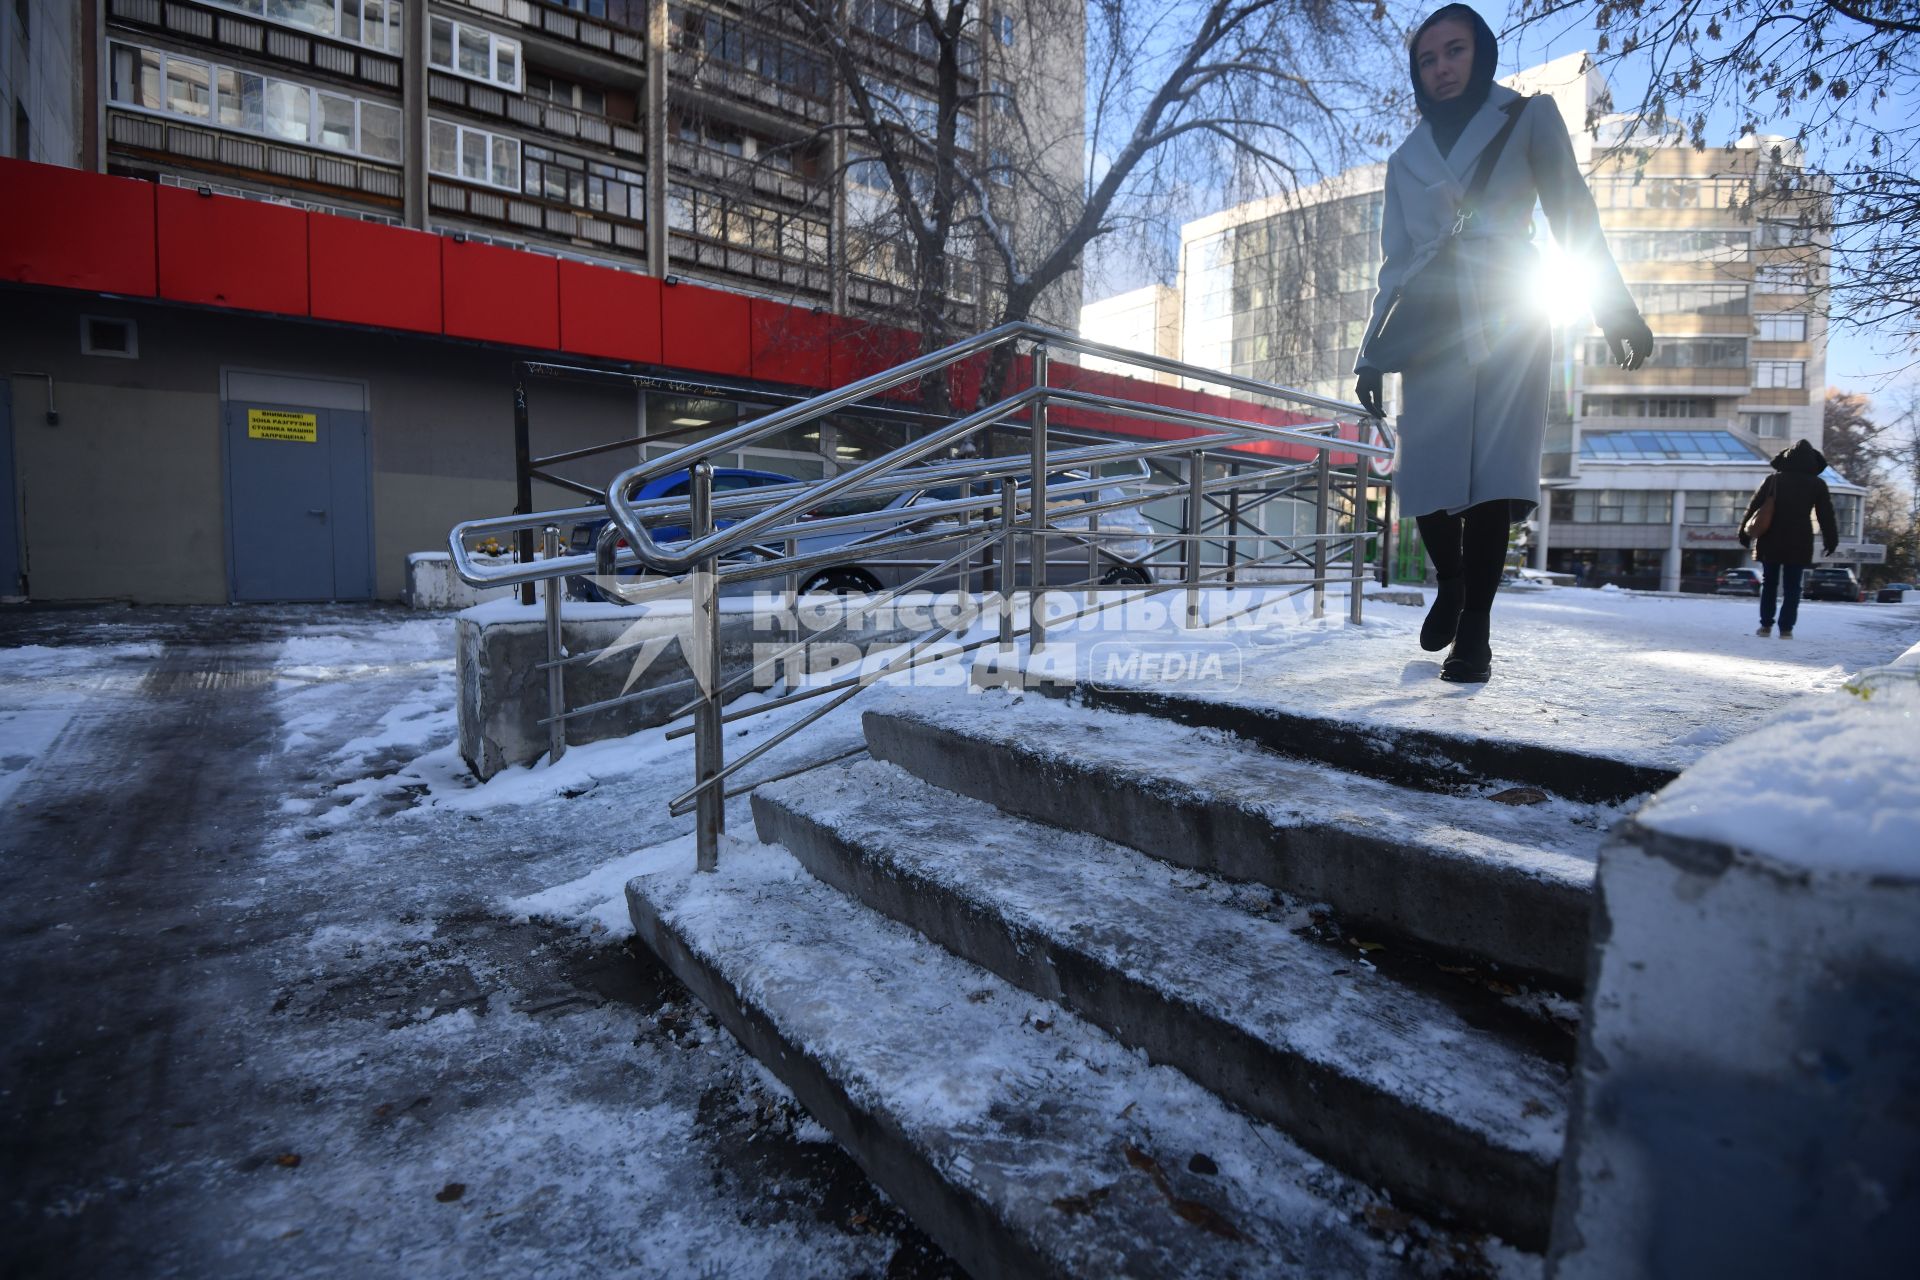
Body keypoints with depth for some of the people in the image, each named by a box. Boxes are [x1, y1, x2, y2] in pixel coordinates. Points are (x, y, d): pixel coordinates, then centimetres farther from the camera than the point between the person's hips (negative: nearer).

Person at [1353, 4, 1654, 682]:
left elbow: (1573, 216, 8)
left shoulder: (1529, 117, 14)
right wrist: (1372, 353, 11)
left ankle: (1475, 627, -7)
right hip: (1431, 328, 2)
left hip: (1508, 320, -2)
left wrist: (1616, 310, -1)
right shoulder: (1405, 159, 22)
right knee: (1428, 474, -10)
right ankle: (1449, 587, 16)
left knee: (1494, 471, -13)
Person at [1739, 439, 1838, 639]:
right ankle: (1786, 628, -2)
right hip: (1799, 543, -1)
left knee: (1769, 583, 10)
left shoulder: (1773, 480, 5)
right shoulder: (1817, 485, 3)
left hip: (1770, 541, 1)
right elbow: (1826, 514, 4)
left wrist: (1744, 532, 9)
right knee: (1792, 587, 3)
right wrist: (1831, 540, 11)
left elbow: (1754, 506, 4)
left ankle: (1766, 625, 8)